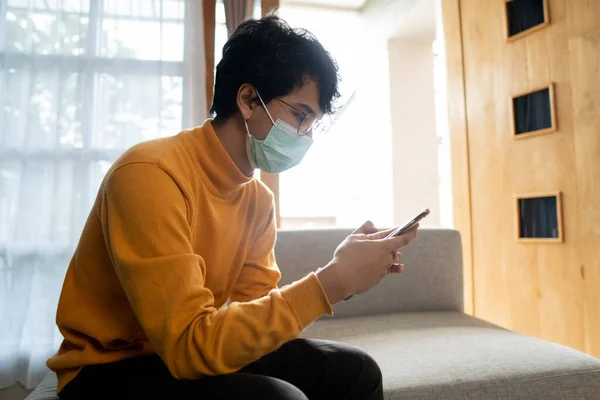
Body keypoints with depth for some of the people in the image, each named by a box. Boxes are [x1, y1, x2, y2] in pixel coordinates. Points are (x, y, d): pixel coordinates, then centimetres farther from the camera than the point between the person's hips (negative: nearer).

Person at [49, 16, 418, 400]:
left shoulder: (259, 198, -1)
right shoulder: (150, 173, -25)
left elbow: (254, 307, -2)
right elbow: (189, 341, -30)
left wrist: (341, 275, -16)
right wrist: (331, 282, -30)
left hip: (185, 353, 7)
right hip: (109, 369, -6)